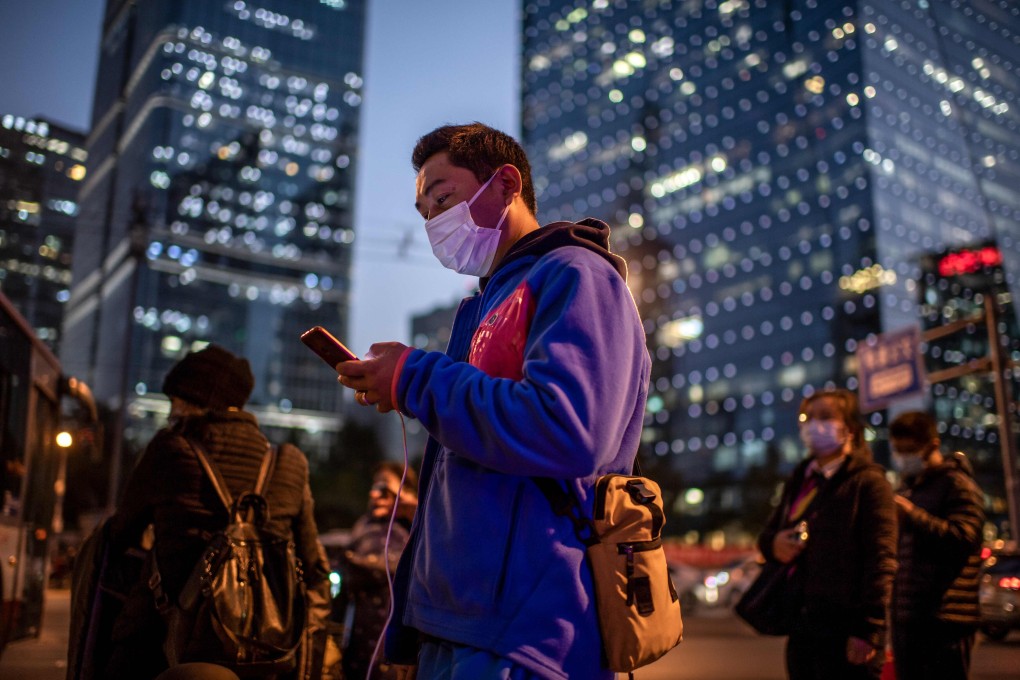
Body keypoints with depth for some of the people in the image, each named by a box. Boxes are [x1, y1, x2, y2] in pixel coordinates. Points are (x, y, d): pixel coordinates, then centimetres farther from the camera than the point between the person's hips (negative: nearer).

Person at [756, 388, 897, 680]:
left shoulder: (868, 482, -6)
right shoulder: (800, 480, 16)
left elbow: (881, 560, -13)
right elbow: (768, 533, 24)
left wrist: (868, 630, -18)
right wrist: (773, 543, -1)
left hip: (845, 628, -7)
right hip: (801, 625, 7)